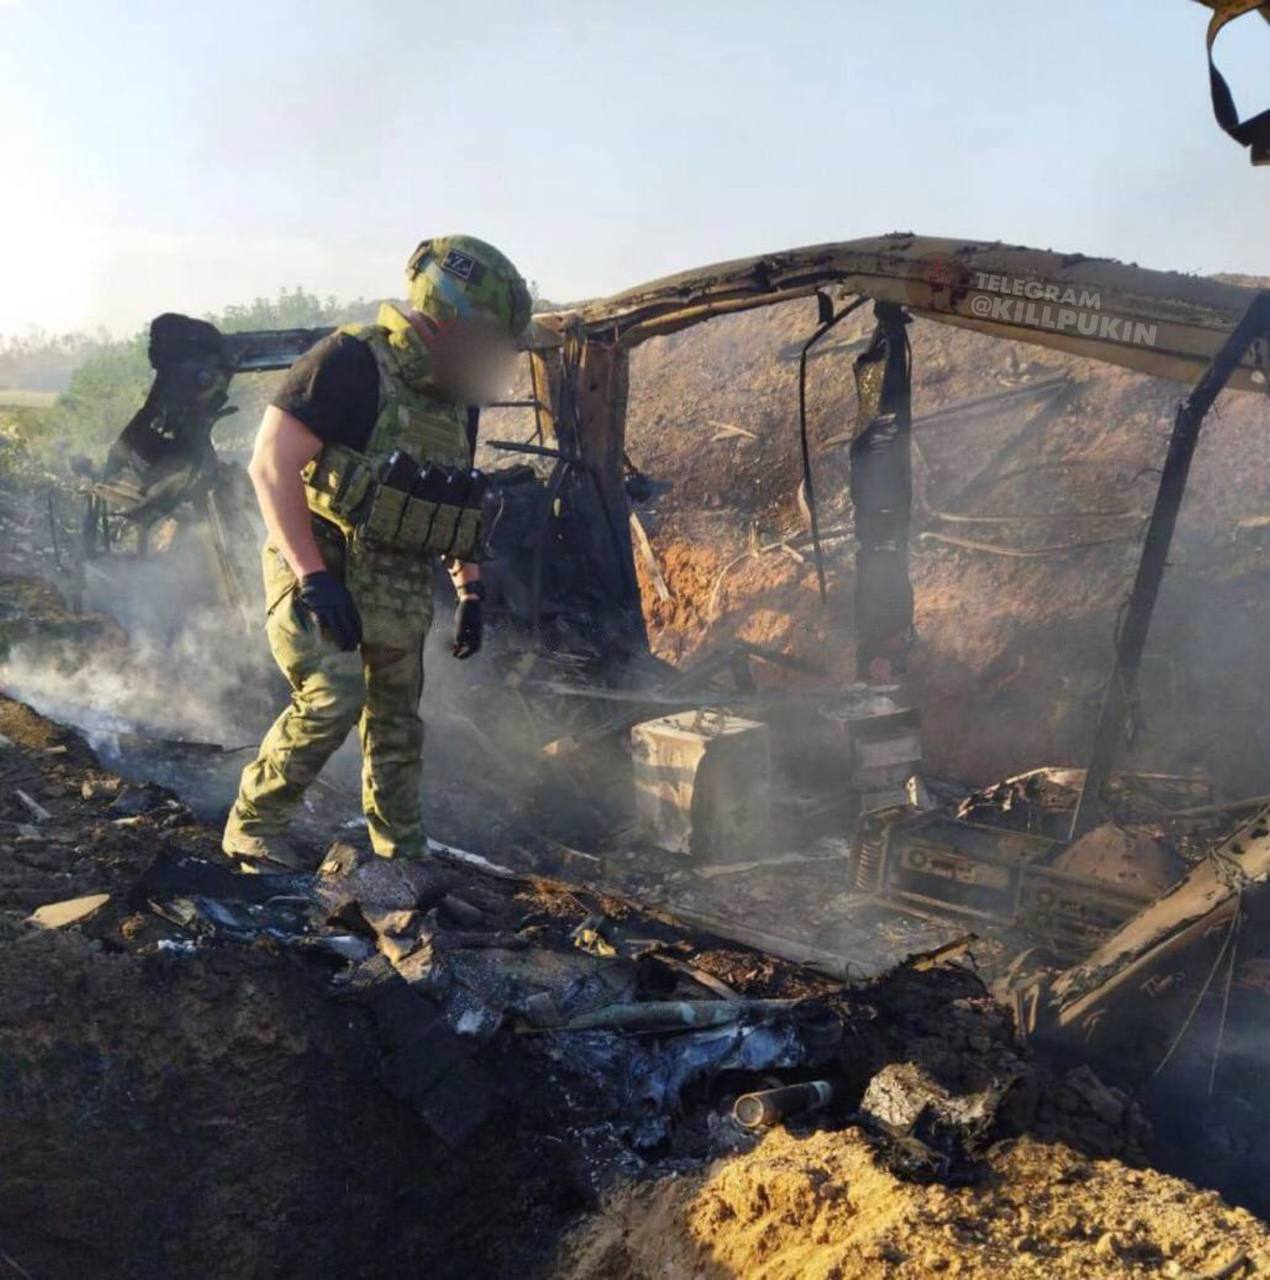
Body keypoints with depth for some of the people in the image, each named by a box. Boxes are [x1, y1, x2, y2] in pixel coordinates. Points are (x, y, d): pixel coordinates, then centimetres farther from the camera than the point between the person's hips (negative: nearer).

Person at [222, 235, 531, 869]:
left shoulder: (455, 399, 11)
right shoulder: (350, 364, -15)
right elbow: (270, 465, -20)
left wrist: (471, 590, 14)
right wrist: (314, 577, -25)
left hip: (398, 586, 7)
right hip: (318, 567, -7)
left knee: (396, 724, 12)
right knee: (333, 697, -21)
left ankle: (403, 857, 26)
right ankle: (254, 826, 0)